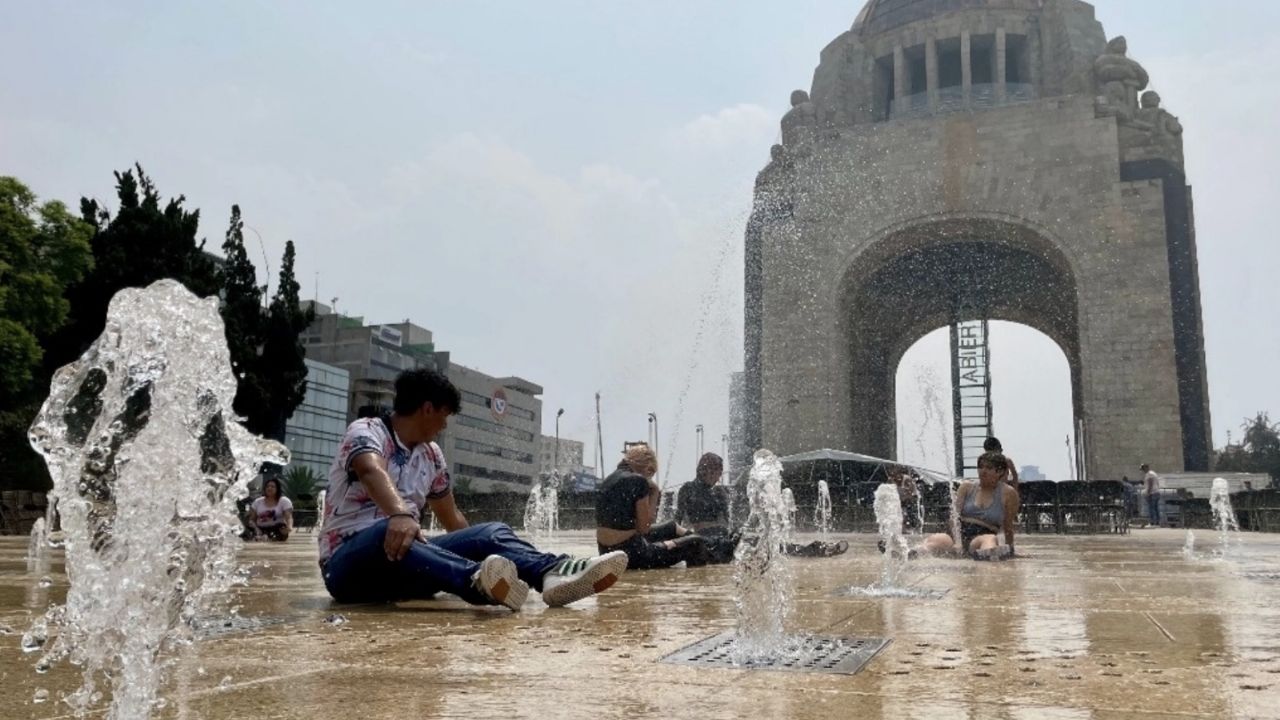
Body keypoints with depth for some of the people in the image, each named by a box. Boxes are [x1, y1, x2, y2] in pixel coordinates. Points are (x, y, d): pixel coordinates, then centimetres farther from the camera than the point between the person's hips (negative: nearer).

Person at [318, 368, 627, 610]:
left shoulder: (431, 454, 15)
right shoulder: (365, 431, -8)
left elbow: (452, 519, 23)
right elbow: (373, 473, -31)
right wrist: (400, 515, -50)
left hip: (409, 567, 6)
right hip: (349, 562, -6)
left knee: (490, 534, -16)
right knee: (391, 535, -41)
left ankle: (556, 573, -47)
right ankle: (477, 581, -67)